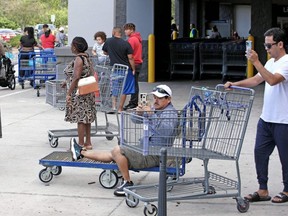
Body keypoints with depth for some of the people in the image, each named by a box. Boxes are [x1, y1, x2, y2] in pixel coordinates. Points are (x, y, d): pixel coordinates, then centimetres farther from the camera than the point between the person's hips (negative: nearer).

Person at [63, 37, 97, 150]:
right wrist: (68, 82, 23)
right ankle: (88, 143, 21)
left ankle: (81, 144, 1)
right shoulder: (86, 57, 11)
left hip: (79, 93, -9)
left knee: (80, 119, -3)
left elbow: (76, 77, -23)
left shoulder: (78, 59, -17)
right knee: (86, 119, 14)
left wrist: (68, 93, -22)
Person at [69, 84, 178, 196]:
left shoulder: (170, 113, -13)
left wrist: (151, 113, -35)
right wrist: (138, 112, -5)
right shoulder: (155, 109, 16)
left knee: (117, 150, -20)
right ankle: (81, 153, 28)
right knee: (112, 155, 16)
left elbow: (166, 131, -33)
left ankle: (128, 183, -11)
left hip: (154, 156, -9)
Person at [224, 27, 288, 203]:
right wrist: (235, 84, 4)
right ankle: (263, 190, 16)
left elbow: (272, 80, -29)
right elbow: (256, 80, 16)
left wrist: (256, 62, -31)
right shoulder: (271, 62, 13)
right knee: (260, 153, 8)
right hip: (266, 118, 9)